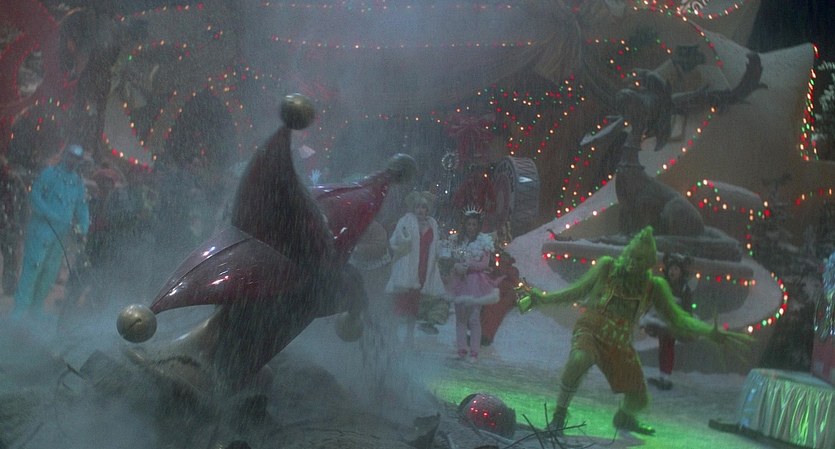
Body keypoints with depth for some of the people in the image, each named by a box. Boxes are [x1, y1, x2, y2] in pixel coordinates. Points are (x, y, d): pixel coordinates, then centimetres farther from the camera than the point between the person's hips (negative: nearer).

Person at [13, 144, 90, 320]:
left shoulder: (78, 183, 15)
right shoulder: (50, 173, -2)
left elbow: (82, 207, 14)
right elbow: (35, 195, -8)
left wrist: (83, 225, -5)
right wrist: (49, 214, -21)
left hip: (60, 233, 6)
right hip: (41, 228, -6)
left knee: (51, 272, 8)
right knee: (33, 266, -12)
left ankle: (36, 308, 20)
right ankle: (20, 309, -10)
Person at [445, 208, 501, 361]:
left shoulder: (484, 241, -1)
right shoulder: (457, 240, 8)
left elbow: (484, 264, -7)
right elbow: (453, 260, 10)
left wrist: (467, 266, -16)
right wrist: (457, 267, -12)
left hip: (476, 282, -3)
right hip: (460, 280, 3)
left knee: (474, 318, -7)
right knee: (460, 317, 6)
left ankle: (474, 352, -2)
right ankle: (462, 349, 13)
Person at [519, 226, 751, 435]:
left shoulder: (654, 286, -4)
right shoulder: (607, 267, -10)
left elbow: (679, 318, -4)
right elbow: (577, 291, -1)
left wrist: (712, 332, -18)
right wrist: (542, 298, -7)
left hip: (619, 344, 4)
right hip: (590, 331, -4)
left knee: (639, 400, 13)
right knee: (579, 360, -40)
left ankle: (623, 418, 52)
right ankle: (559, 414, -19)